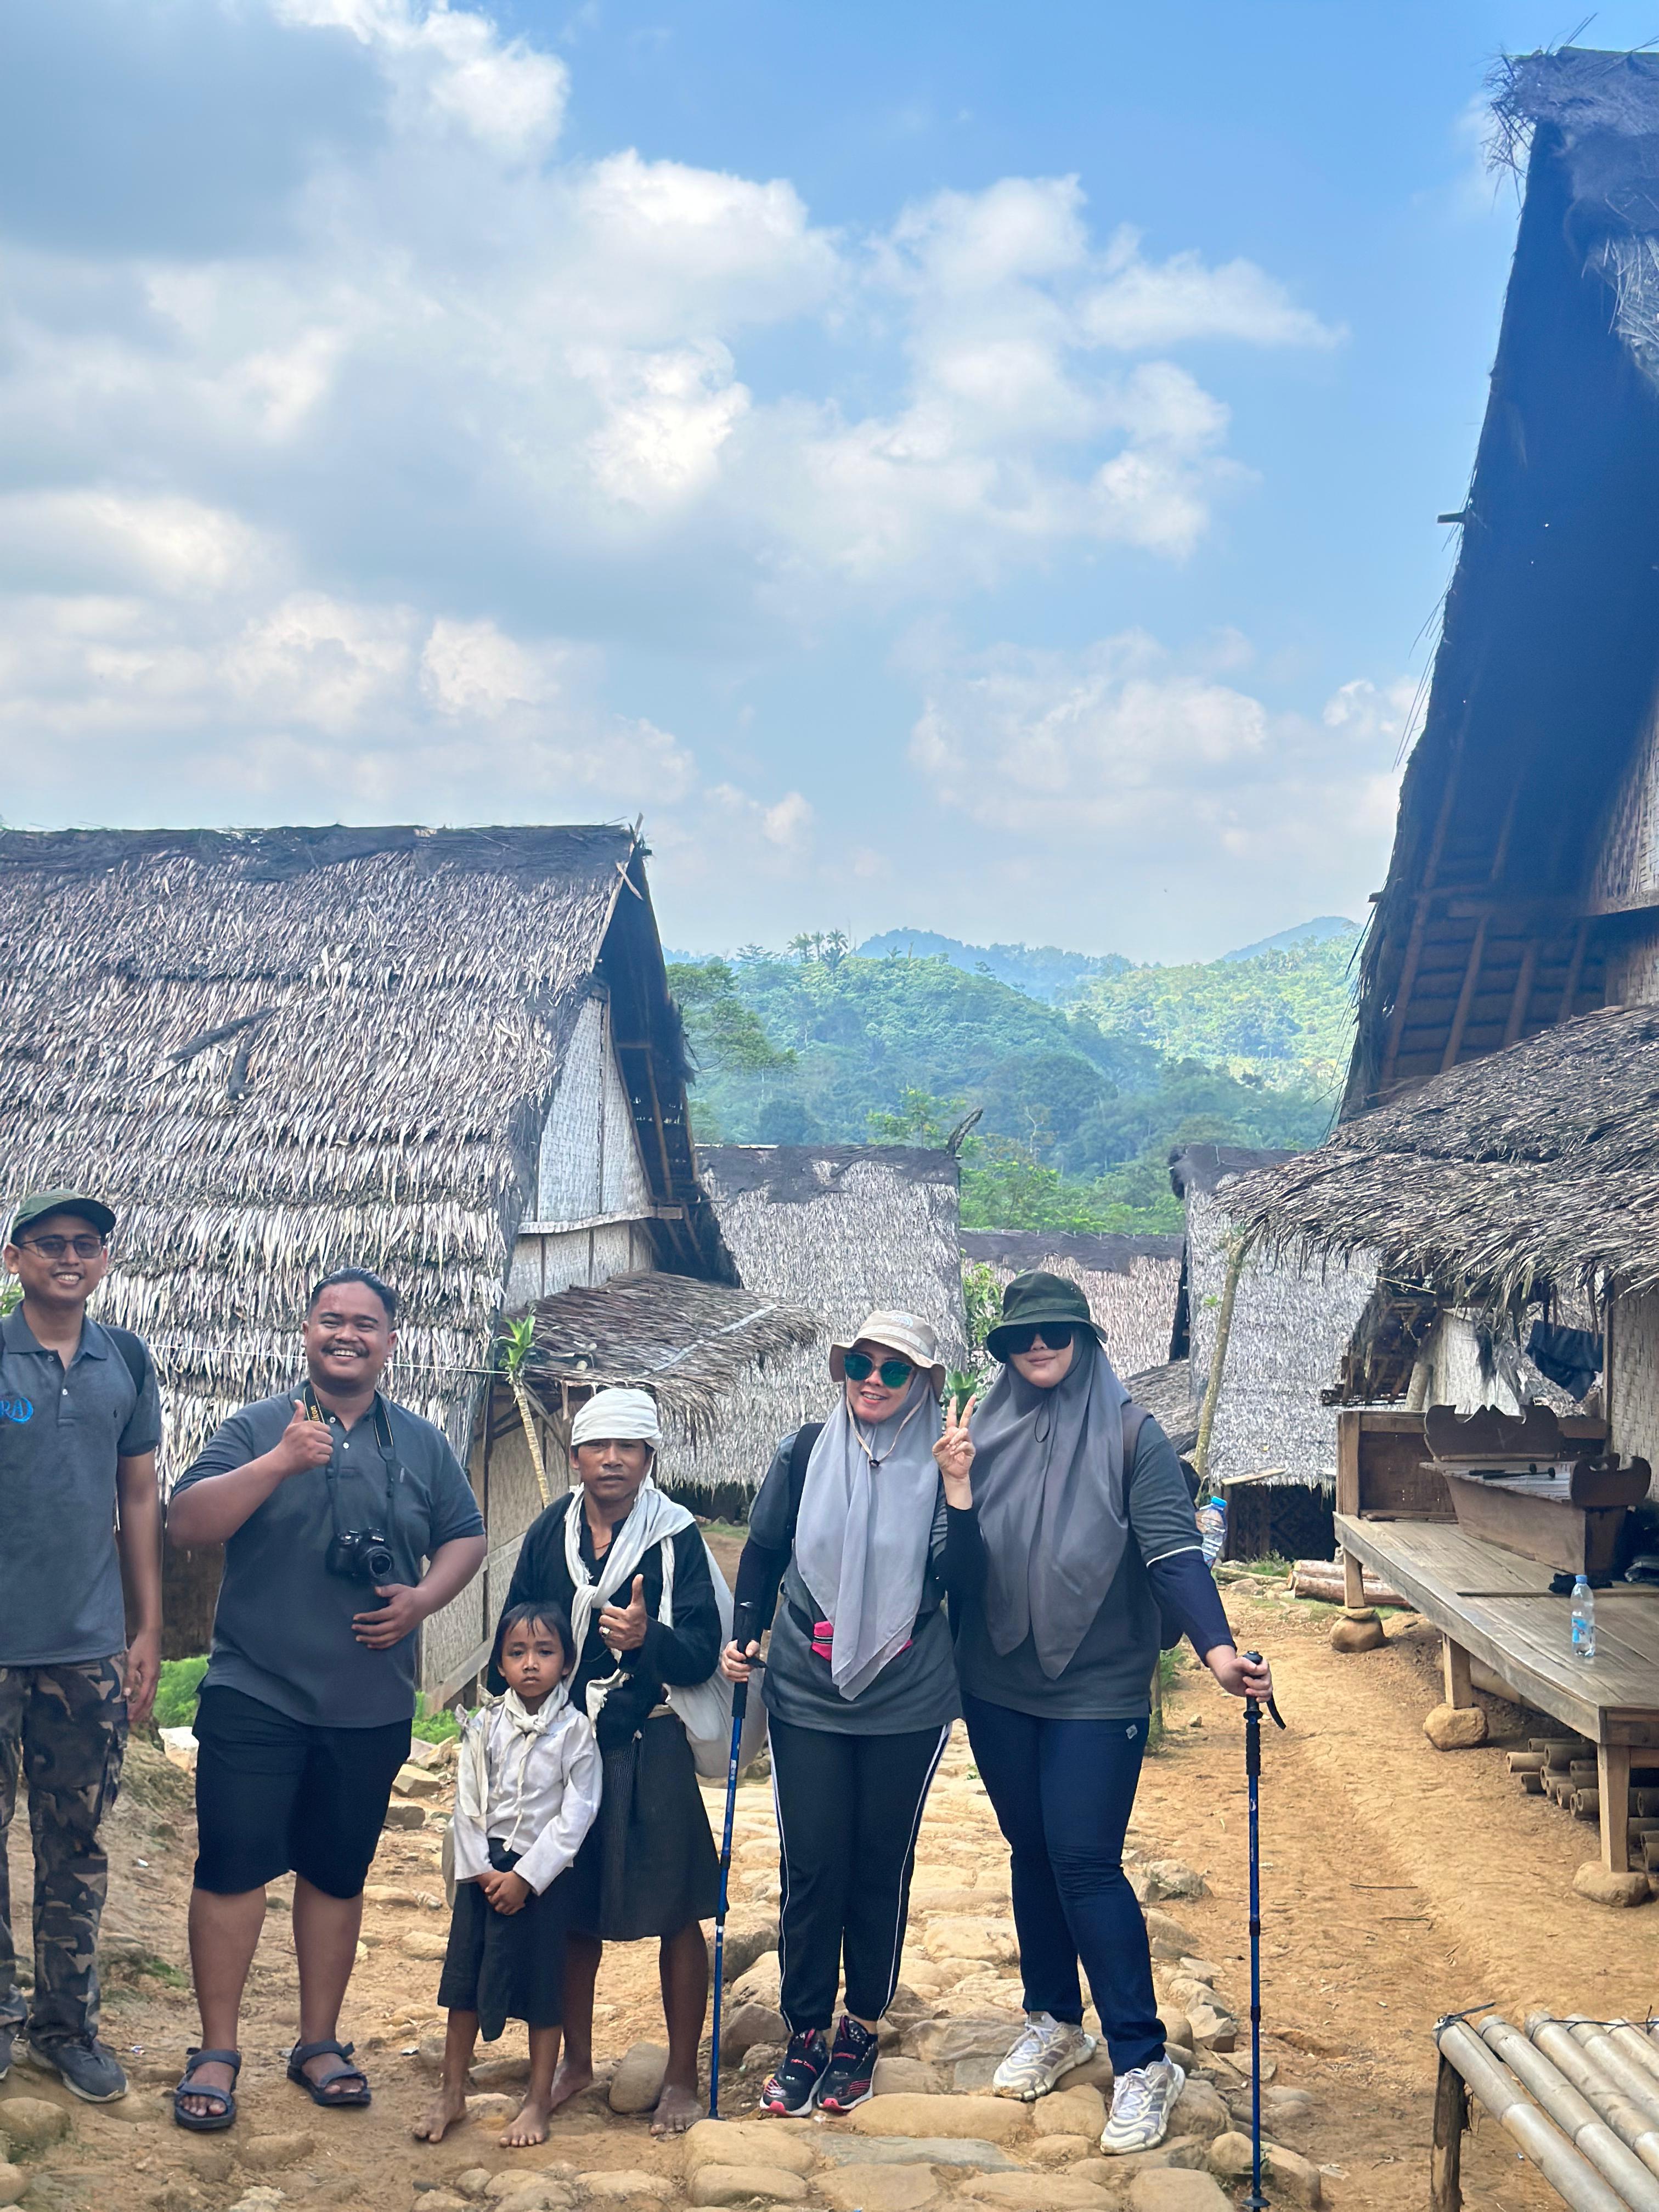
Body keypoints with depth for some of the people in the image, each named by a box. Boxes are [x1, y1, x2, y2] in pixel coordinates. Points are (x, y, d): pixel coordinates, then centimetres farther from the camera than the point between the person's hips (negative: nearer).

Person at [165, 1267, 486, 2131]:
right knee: (233, 1865, -4)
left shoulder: (422, 1444, 9)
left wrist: (424, 1597, -7)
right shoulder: (257, 1428, -1)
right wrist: (282, 1461, -24)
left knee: (338, 1872, 11)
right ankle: (216, 2052, 7)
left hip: (371, 1706, 3)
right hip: (255, 1695, -3)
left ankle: (320, 2043, 24)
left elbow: (465, 1539, 13)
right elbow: (185, 1523, -13)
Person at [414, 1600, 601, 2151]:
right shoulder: (484, 1726, 2)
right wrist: (482, 1870, -8)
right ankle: (452, 2094, 20)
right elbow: (467, 1802, 2)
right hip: (482, 1869, 3)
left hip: (543, 1872, -3)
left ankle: (537, 2103, 13)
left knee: (542, 1985, 3)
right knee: (465, 1980, 7)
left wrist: (526, 1876, -13)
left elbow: (576, 1815, -10)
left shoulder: (576, 1730, -7)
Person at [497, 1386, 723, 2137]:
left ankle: (682, 2075, 15)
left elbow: (702, 1655, -12)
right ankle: (575, 2061, 29)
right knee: (571, 1909, 12)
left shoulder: (676, 1537, -7)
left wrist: (648, 1637, -31)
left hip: (651, 1747, -3)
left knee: (675, 1913, 2)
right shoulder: (550, 1533, 2)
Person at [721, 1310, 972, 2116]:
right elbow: (764, 1553, 10)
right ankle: (806, 2034, 17)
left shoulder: (938, 1466, -2)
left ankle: (861, 2029, 25)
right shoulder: (806, 1453, 1)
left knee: (881, 1867, 9)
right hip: (806, 1697, 1)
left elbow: (960, 1583, -10)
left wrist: (958, 1492, -19)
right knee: (810, 1868, 3)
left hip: (907, 1707, -1)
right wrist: (743, 1635, -1)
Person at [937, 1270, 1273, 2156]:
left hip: (1097, 1692, -4)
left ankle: (1142, 2062, 4)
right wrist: (954, 1485, -15)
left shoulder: (1130, 1435, -9)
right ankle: (1053, 2023, 32)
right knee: (1031, 1852, 15)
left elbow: (1173, 1551, -17)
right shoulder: (985, 1432, 2)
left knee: (1086, 1864, -6)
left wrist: (1215, 1645, -31)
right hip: (998, 1687, 4)